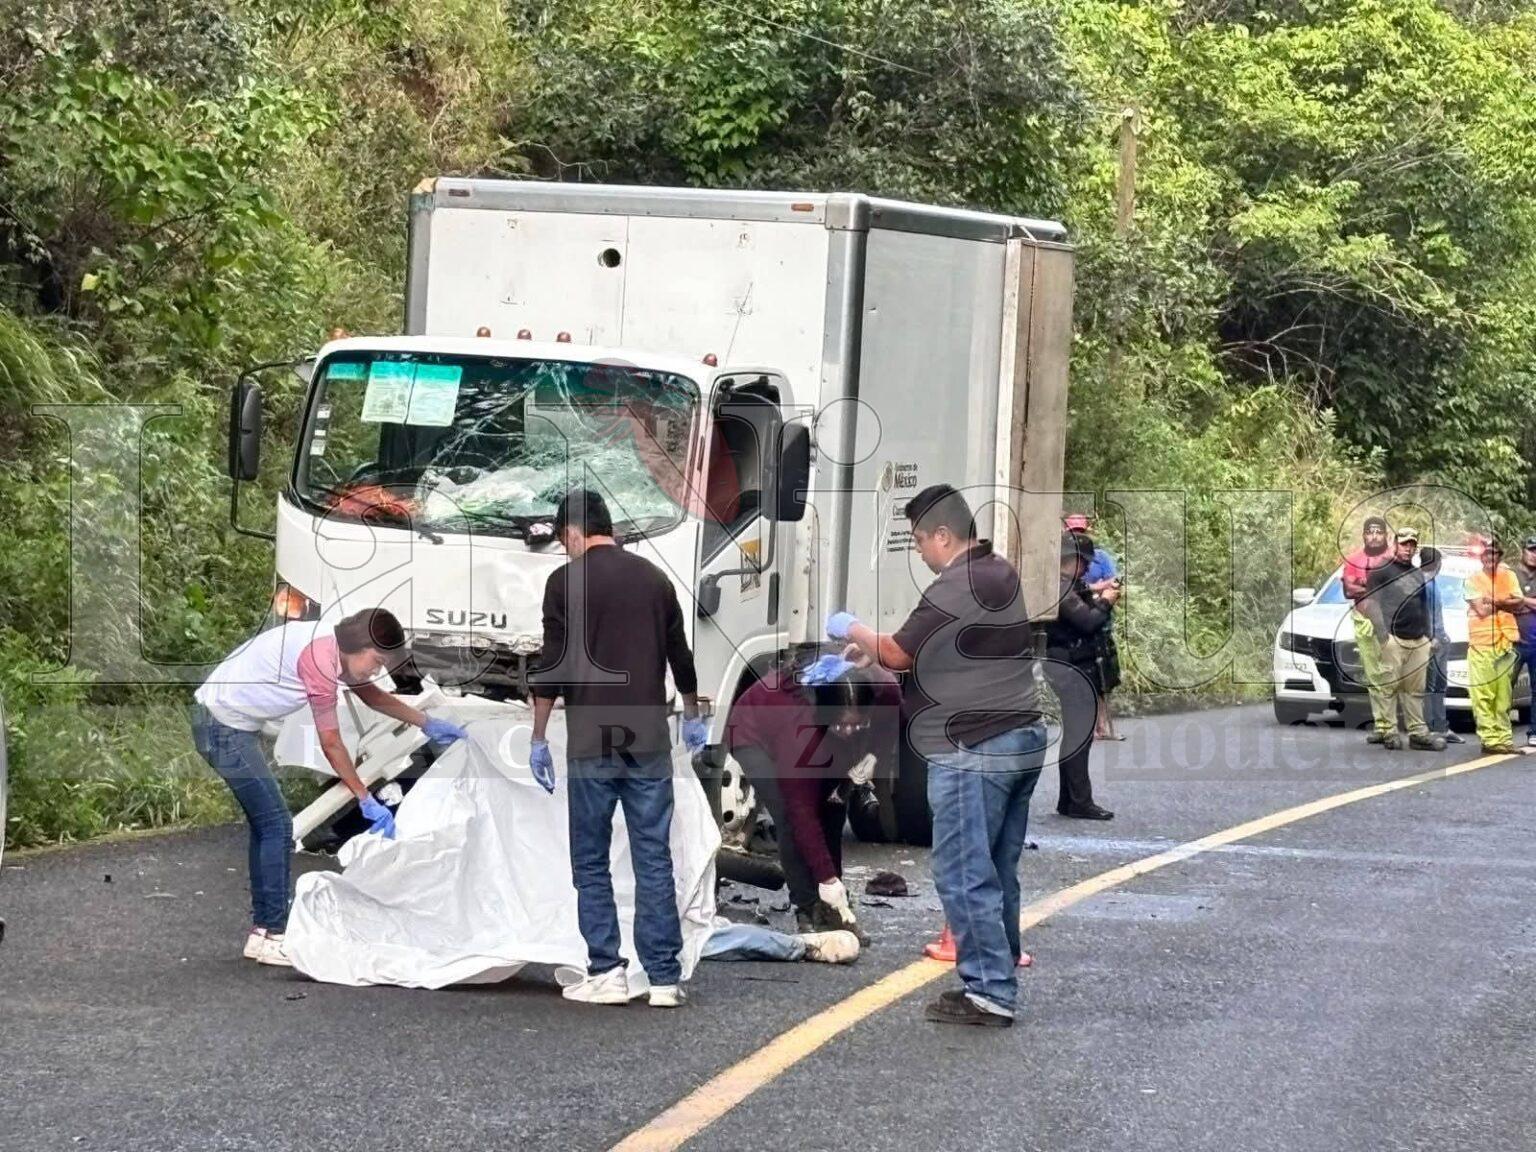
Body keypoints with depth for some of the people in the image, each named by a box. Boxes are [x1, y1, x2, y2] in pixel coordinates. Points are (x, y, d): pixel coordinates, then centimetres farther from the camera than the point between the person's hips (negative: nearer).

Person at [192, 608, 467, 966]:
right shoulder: (320, 658, -24)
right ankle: (273, 935, -8)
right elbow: (331, 744, -17)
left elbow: (371, 695, 24)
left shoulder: (333, 646, 5)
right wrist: (368, 802, -12)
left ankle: (262, 930, 18)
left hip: (231, 726, 11)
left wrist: (428, 723, 24)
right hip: (224, 729, -11)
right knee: (276, 825, -10)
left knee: (267, 824, 14)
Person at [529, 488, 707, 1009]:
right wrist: (692, 716, 35)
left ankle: (606, 972, 0)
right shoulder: (654, 578, 10)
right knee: (654, 858, 4)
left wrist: (539, 737, 0)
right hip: (649, 738, 4)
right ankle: (664, 978, 2)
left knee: (591, 860, 6)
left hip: (592, 742, -4)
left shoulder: (567, 581, -4)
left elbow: (552, 665, -8)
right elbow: (680, 655, 19)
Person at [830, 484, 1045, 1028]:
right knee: (998, 874, 14)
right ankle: (997, 981, 19)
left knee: (964, 875, -6)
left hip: (973, 753, -10)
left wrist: (853, 630, 7)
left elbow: (898, 654, -11)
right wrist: (872, 651, 17)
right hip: (1023, 740, 10)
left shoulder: (953, 590, -16)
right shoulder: (1002, 576, 15)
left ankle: (990, 991, -6)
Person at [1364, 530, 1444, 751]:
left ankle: (1418, 732, 5)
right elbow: (1372, 601, -4)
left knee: (1415, 689, 5)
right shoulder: (1381, 571, 4)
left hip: (1418, 641, 6)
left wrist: (1427, 635, 20)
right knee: (1389, 687, -9)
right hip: (1393, 639, -6)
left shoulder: (1418, 574, 24)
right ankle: (1390, 733, -9)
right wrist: (1382, 632, -13)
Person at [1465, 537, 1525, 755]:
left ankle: (1504, 737, 3)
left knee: (1503, 695, 2)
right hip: (1481, 643, -3)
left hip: (1505, 641, 3)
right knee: (1483, 694, -9)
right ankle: (1490, 739, -11)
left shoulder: (1509, 577, 16)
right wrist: (1507, 603, 2)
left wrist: (1494, 602, -8)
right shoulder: (1473, 580, 5)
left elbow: (1519, 604, 3)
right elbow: (1482, 610, -6)